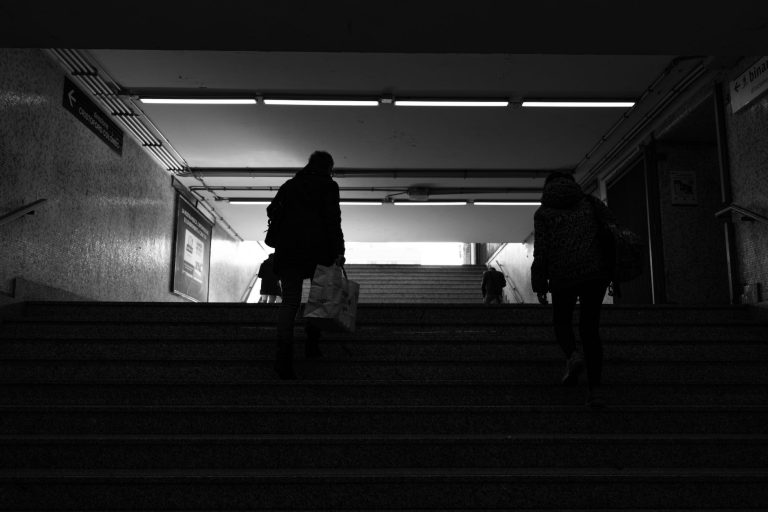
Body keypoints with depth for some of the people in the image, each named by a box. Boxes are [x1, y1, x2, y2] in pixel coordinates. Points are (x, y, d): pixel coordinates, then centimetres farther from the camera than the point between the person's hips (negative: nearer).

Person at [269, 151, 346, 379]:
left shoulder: (289, 185, 20)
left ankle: (284, 355, -13)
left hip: (288, 248, 3)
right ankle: (312, 341, 6)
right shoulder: (328, 185, 5)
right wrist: (338, 251, -10)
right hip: (318, 248, -3)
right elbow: (333, 219, -6)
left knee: (289, 301, -1)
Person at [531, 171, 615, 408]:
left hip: (563, 276, -2)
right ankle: (595, 388, -1)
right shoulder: (590, 202, 14)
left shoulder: (543, 212, 7)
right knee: (590, 328, 10)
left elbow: (541, 250, -2)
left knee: (562, 322, 19)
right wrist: (614, 270, 11)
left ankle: (573, 355, -12)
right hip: (596, 273, 2)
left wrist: (539, 285, 4)